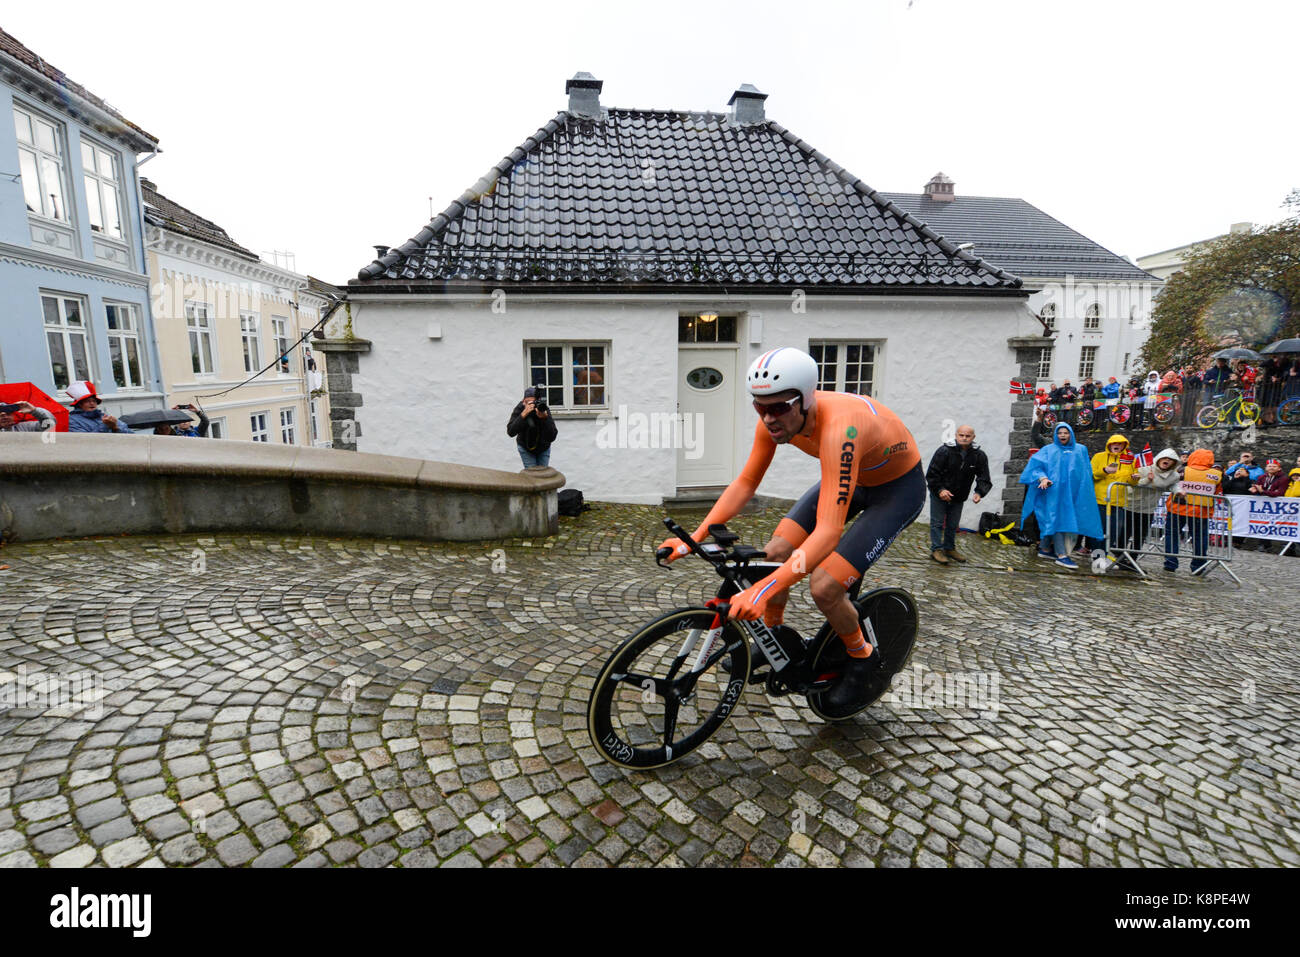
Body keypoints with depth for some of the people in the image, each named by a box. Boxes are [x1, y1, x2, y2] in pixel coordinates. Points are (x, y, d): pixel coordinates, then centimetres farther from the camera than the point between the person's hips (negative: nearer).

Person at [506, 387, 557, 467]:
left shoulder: (544, 409, -27)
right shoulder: (519, 409, -24)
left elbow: (551, 438, -34)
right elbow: (510, 432, -36)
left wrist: (544, 418, -47)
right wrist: (524, 414, -44)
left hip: (543, 449, 0)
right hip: (525, 448, 0)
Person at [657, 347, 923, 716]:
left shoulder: (838, 429, -41)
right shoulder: (774, 420, -20)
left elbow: (828, 532, -47)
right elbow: (744, 483, -10)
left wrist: (763, 589, -55)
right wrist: (693, 539, -17)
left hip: (899, 487, -6)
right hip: (853, 478, 7)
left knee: (824, 588, -18)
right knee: (775, 553, -4)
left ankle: (862, 659, 12)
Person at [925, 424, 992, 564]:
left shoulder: (979, 455, -8)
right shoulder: (944, 451, -20)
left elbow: (984, 478, -4)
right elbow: (931, 473, -16)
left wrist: (979, 492, -21)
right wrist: (940, 489, -26)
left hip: (958, 497, 4)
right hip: (939, 494, -4)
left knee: (953, 525, 16)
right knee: (937, 522, -1)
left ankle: (950, 548, 31)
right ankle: (936, 549, 8)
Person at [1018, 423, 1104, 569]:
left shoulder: (1081, 450, 16)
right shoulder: (1049, 450, 7)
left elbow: (1087, 471, 19)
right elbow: (1036, 464, -5)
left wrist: (1084, 489, 9)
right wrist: (1042, 477, -21)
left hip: (1073, 493, 4)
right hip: (1055, 491, -4)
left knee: (1068, 521, 4)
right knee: (1057, 519, -11)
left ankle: (1045, 549, 14)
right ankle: (1061, 555, -14)